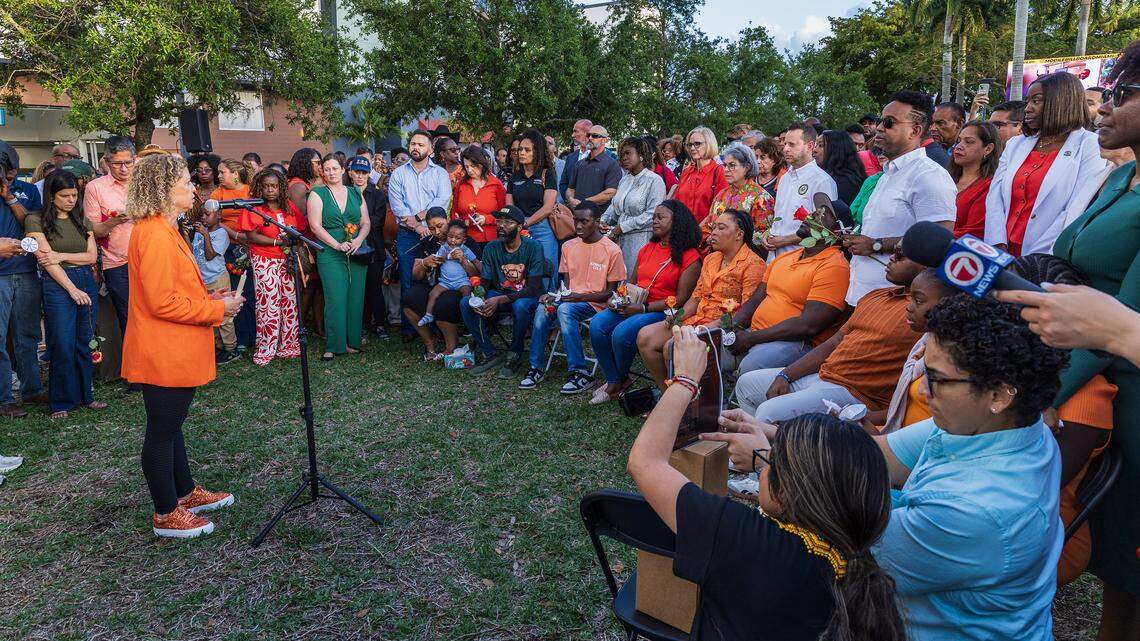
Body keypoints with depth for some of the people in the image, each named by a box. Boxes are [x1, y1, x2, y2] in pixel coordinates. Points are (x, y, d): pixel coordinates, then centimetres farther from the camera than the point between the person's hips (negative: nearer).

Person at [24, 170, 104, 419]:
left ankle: (85, 395, 20)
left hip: (87, 282, 4)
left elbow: (92, 256, 5)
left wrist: (62, 255, -11)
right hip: (57, 285, -4)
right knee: (63, 347, -1)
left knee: (85, 344, 9)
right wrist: (72, 289, -13)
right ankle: (61, 402, 11)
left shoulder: (82, 220, 13)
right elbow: (46, 259, -9)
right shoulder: (36, 220, -2)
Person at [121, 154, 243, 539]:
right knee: (162, 432, 3)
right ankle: (166, 515, 16)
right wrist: (218, 309, -16)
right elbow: (163, 303, -24)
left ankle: (185, 492, 36)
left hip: (175, 352, 10)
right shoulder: (155, 235, -21)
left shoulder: (161, 229, 13)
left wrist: (212, 298, 9)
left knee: (170, 427, 21)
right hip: (164, 356, -10)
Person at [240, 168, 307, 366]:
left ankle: (288, 344, 15)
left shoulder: (289, 207, 10)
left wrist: (294, 241, -8)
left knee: (290, 302, 5)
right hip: (265, 262, -4)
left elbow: (300, 230, 13)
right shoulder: (254, 208, -3)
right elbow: (251, 236, -11)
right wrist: (278, 242, -18)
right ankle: (265, 350, 3)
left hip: (288, 260, 5)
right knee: (269, 304, -6)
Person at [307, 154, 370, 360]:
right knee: (336, 299, -9)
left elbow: (366, 223, 11)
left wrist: (358, 240, -8)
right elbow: (315, 226, -7)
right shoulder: (317, 194, 2)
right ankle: (333, 346, -2)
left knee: (356, 298, 3)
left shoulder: (355, 194, 12)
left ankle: (353, 342, 12)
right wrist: (338, 245, -15)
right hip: (330, 254, -3)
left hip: (357, 253, 4)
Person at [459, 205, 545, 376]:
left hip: (526, 297, -4)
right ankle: (491, 354, -9)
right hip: (499, 295, 5)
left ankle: (514, 356, -15)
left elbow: (533, 288, -21)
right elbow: (484, 282, 1)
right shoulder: (491, 248, -1)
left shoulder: (533, 248, -15)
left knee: (520, 305, -39)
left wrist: (499, 300, -31)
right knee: (465, 302, -19)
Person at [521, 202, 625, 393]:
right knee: (542, 308, -26)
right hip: (569, 298, 5)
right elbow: (566, 282, 13)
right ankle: (536, 367, -17)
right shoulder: (569, 246, 10)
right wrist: (554, 295, -9)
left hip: (595, 302, -5)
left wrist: (582, 296, -18)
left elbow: (611, 292, -6)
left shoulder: (612, 250, -7)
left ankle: (580, 373, -29)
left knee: (565, 309, -35)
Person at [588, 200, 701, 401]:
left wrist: (643, 308, -16)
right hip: (632, 306, 7)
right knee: (598, 324, -20)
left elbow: (680, 300, -11)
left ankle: (621, 379, 0)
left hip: (663, 311, -6)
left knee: (622, 333, -30)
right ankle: (614, 382, -8)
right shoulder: (647, 249, 18)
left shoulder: (689, 257, -5)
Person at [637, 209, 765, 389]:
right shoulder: (710, 259, 19)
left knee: (672, 346, -29)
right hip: (696, 320, 8)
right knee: (644, 337, -10)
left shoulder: (753, 264, -8)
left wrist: (707, 328, -22)